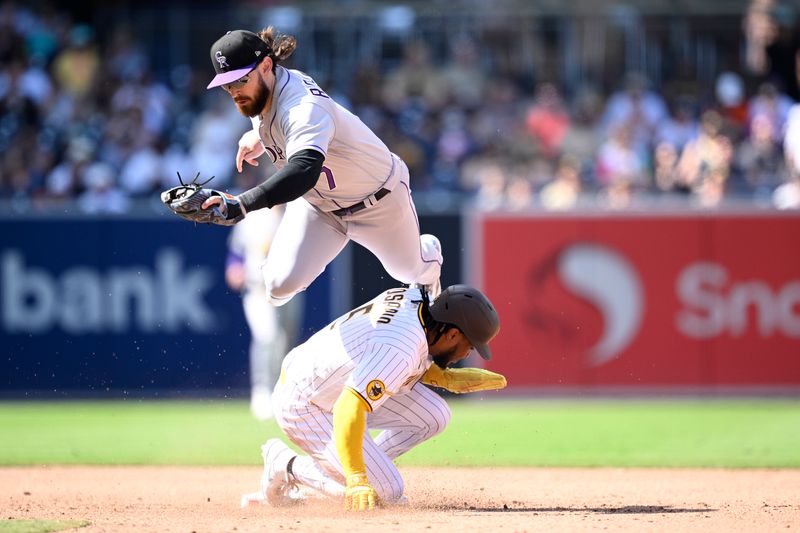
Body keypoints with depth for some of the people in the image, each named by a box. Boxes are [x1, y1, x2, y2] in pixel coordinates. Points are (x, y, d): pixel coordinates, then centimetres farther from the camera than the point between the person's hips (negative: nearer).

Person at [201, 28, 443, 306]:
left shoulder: (302, 107, -42)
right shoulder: (262, 88, -16)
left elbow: (305, 169, -61)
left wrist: (242, 204, -73)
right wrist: (260, 135, 1)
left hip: (379, 198, -6)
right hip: (317, 203, 6)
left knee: (411, 270, 21)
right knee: (281, 284, -13)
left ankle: (429, 252, 58)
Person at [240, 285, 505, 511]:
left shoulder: (413, 297, -5)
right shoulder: (400, 350, -33)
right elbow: (348, 409, -41)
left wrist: (446, 378, 1)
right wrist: (357, 481, -42)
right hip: (303, 407, -10)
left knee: (433, 416, 1)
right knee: (386, 492, -12)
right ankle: (287, 467, 2)